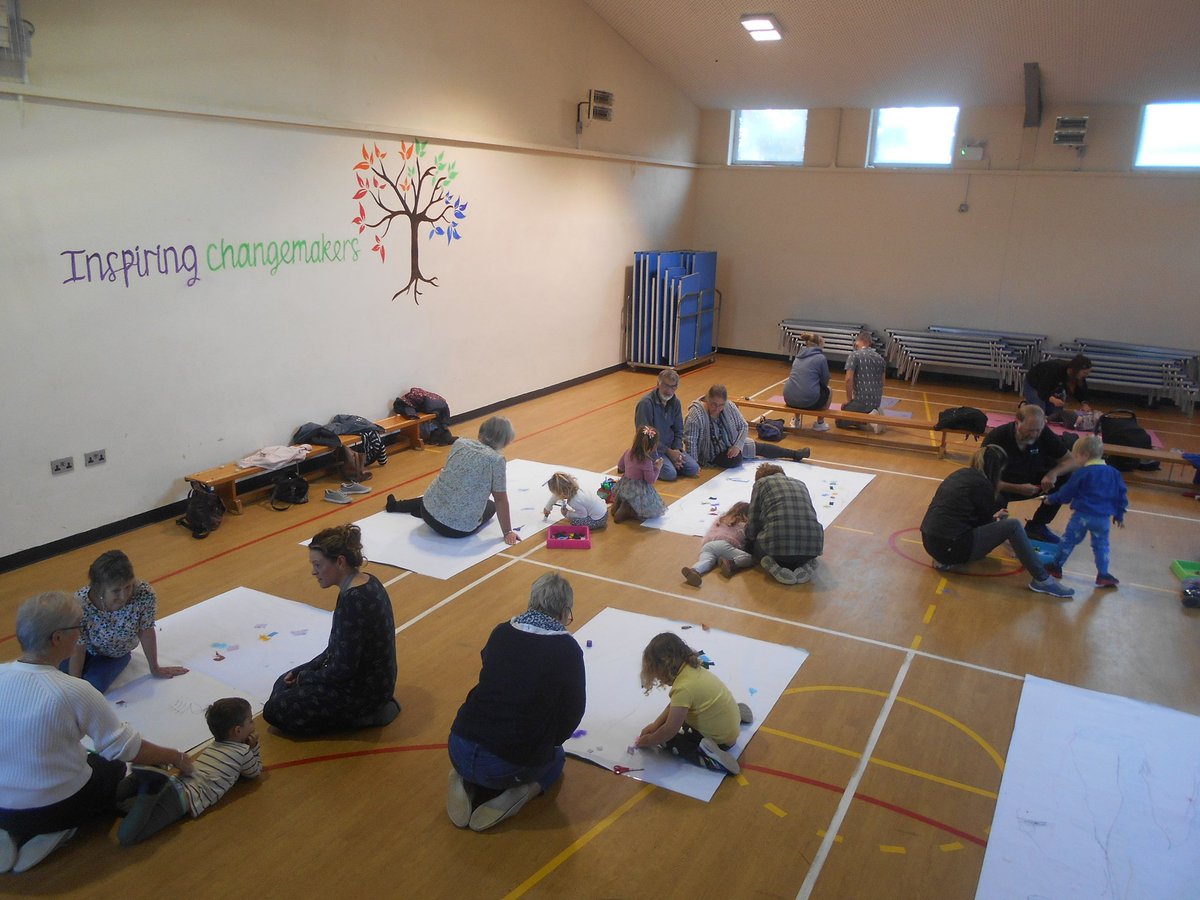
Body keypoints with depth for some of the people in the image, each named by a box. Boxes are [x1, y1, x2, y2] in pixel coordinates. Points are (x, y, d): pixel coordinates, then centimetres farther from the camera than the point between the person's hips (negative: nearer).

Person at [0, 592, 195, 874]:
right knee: (113, 767, 25)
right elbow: (124, 747, -19)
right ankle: (57, 831, 9)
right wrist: (175, 757, -4)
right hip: (54, 808, -4)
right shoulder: (74, 692, -27)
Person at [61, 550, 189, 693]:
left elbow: (146, 632, -17)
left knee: (93, 686, -21)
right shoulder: (80, 604, -36)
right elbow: (78, 649, -23)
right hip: (87, 649, 0)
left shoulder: (144, 595, -35)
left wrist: (155, 669, -4)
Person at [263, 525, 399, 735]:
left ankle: (363, 715, 0)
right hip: (372, 677, 9)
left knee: (276, 711, 1)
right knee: (284, 683, 21)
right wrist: (302, 671, 7)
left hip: (363, 689, -9)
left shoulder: (354, 601, -29)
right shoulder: (366, 583, 0)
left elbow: (342, 670, -24)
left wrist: (305, 677, -7)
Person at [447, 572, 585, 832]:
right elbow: (573, 712, -1)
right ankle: (521, 791, 1)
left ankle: (467, 783, 10)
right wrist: (551, 740, 21)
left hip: (459, 752, 4)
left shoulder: (501, 632, 3)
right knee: (556, 757, 30)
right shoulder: (568, 650, -9)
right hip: (508, 766, -3)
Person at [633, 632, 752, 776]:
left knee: (667, 740, -3)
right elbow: (674, 705, 11)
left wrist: (647, 741, -4)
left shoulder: (683, 687, -29)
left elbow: (670, 731, -21)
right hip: (731, 724, 8)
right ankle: (737, 712, 23)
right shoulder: (690, 667, -5)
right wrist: (655, 724, 8)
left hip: (720, 739, -8)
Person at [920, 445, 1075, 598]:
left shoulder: (960, 474, 15)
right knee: (1013, 526, -4)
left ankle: (946, 560, 13)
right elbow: (984, 521, 5)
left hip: (931, 541, 9)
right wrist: (996, 518, 25)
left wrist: (993, 516, 36)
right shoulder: (982, 484, -7)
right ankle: (1042, 580, 2)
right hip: (949, 546, -9)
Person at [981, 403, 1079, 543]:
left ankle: (1037, 526, -1)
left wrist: (1053, 473, -28)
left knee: (1065, 477, -16)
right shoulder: (996, 437, -25)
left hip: (1032, 483, 5)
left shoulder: (1045, 434, -13)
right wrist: (1018, 489, -37)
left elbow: (1071, 462, -5)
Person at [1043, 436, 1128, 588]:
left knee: (1068, 540, 8)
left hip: (1082, 515, -4)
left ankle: (1056, 566, 16)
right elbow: (1122, 495, 13)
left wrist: (1051, 499, 16)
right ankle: (1103, 575, 11)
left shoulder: (1081, 473, -8)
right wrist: (1120, 515, 23)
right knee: (1101, 545, 13)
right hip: (1103, 518, 4)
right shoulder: (1114, 473, 8)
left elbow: (1066, 493, -1)